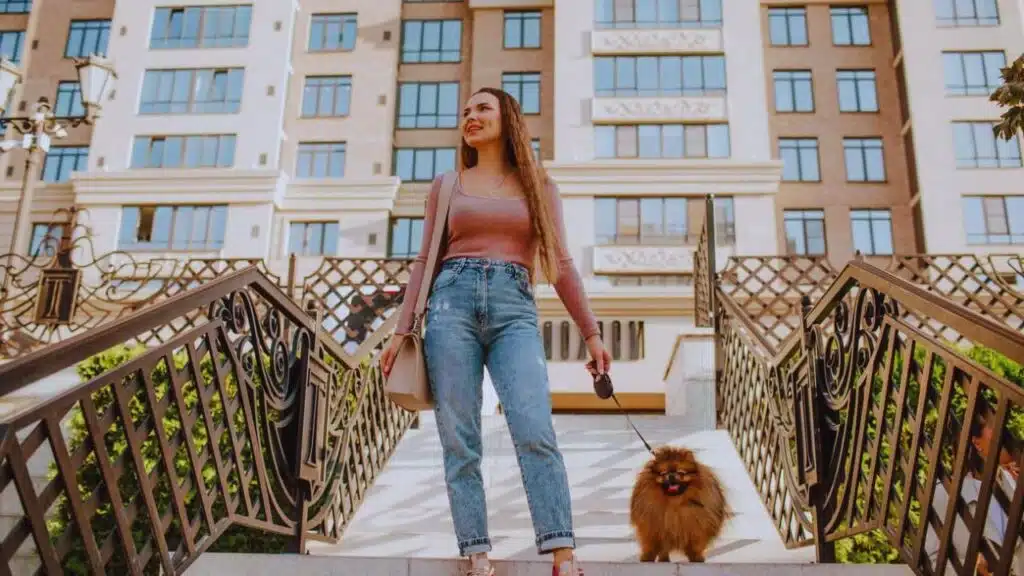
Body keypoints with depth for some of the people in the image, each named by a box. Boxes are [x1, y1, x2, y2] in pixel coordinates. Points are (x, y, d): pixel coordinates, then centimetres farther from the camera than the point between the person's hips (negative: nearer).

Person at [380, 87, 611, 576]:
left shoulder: (538, 185, 18)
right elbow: (425, 261, 15)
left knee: (535, 431, -19)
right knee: (458, 440, -6)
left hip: (514, 309, -1)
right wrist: (402, 329, 6)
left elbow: (560, 265, 13)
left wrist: (591, 333, 6)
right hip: (453, 303, 1)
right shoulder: (446, 186, 19)